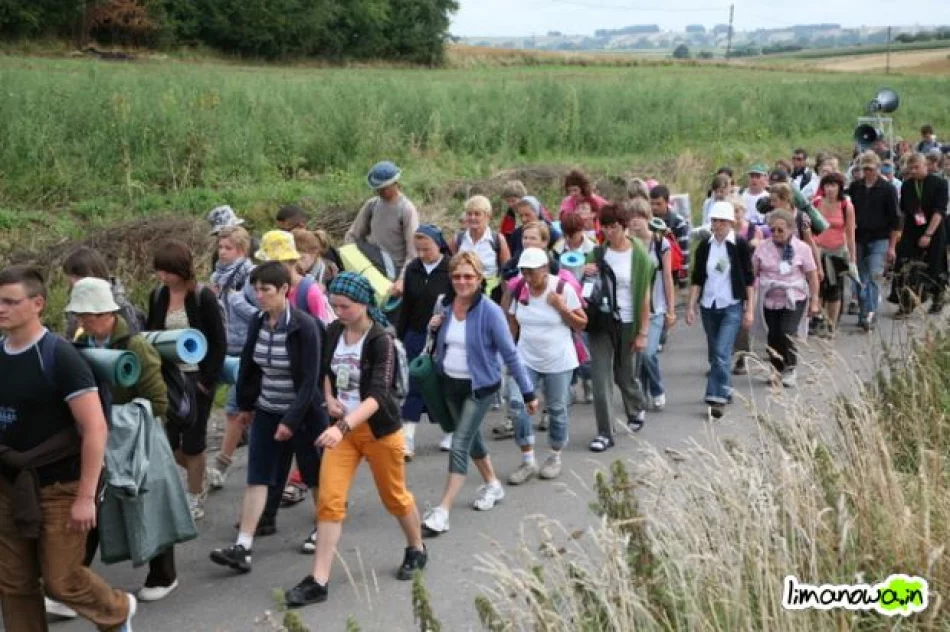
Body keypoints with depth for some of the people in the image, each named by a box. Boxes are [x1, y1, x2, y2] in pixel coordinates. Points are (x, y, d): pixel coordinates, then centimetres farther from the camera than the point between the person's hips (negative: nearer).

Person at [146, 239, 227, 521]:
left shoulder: (203, 297, -12)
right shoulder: (157, 296, 2)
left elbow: (220, 343, -9)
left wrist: (207, 380, -13)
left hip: (195, 378, -5)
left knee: (192, 442, 2)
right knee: (166, 441, 6)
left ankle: (194, 500, 18)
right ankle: (198, 477, 33)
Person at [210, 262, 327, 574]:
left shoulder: (304, 326, -19)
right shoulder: (258, 322, -2)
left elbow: (309, 380, -20)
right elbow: (249, 365, 10)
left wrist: (292, 420, -23)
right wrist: (245, 404, 14)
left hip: (304, 413, -5)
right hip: (267, 412, 5)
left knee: (315, 476, 12)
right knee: (257, 479, -1)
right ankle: (243, 548, -3)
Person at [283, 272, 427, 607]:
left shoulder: (381, 340, -19)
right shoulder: (334, 331, -1)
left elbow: (378, 394, -30)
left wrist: (344, 426, -43)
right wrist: (329, 399, -3)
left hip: (378, 429, -5)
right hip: (342, 427, 5)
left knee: (394, 496, 13)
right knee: (329, 500, -5)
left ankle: (417, 550, 40)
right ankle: (319, 581, -2)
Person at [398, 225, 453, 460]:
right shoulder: (413, 269, 4)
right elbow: (407, 306, 10)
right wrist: (400, 336, 11)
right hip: (416, 335, 4)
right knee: (415, 386, 2)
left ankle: (450, 432, 26)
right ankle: (407, 439, 0)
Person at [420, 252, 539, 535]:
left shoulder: (490, 312, -19)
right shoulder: (445, 306, -2)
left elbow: (510, 354, -15)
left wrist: (528, 392, -12)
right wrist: (433, 327, -9)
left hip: (479, 386, -6)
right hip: (450, 383, 6)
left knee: (459, 444, -11)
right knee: (471, 438, 20)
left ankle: (442, 511, -9)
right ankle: (493, 485, 43)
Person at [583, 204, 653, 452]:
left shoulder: (639, 256, -7)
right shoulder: (598, 253, 3)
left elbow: (644, 296, -6)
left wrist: (643, 332, -9)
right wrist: (585, 274, -13)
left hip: (627, 324, -2)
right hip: (600, 322, 2)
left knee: (626, 376, 12)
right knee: (601, 378, -3)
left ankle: (637, 408, 43)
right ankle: (605, 433, 4)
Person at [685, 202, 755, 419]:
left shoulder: (740, 245, -4)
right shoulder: (704, 246, 4)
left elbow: (749, 279, -2)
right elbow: (697, 279, 7)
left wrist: (750, 310, -5)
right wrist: (691, 307, 1)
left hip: (732, 306, -4)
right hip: (708, 306, 4)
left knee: (722, 353, -14)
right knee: (714, 353, 12)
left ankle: (717, 398, -11)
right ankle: (725, 391, 29)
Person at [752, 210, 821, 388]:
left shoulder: (802, 248, -3)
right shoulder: (763, 249, 1)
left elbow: (812, 275, 1)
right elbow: (753, 273, 7)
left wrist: (814, 300, 0)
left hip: (794, 299, -3)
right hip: (770, 300, 3)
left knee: (788, 333, -17)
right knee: (774, 336, 6)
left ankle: (790, 370, 1)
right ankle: (777, 369, 24)